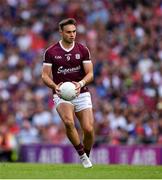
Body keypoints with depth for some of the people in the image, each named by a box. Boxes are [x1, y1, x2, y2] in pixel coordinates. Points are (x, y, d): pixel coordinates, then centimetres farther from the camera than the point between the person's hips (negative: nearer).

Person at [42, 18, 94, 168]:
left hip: (81, 94, 2)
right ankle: (82, 155, -11)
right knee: (69, 122, -30)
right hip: (61, 95, -1)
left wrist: (81, 84, -22)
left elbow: (90, 74, -1)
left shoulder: (83, 50, 2)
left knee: (89, 129, -10)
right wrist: (55, 86, -21)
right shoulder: (51, 52, -1)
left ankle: (87, 156, 20)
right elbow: (45, 75, 0)